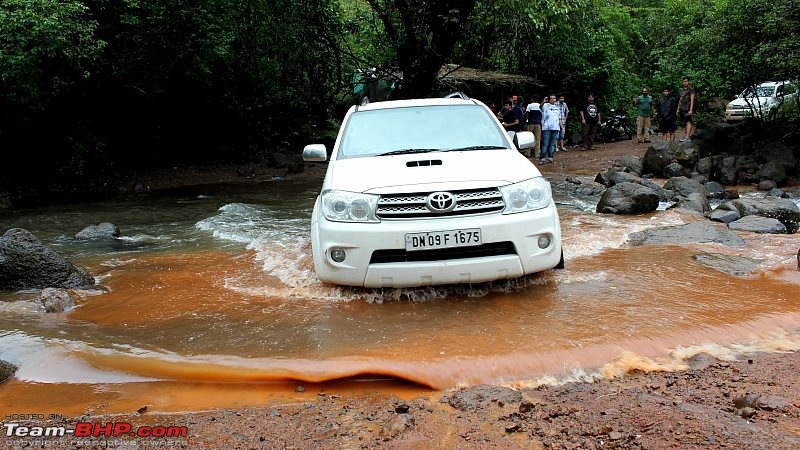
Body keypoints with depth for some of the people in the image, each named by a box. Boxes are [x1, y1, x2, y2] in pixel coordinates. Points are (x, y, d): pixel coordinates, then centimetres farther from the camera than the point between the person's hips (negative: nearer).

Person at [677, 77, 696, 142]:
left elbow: (692, 100, -9)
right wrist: (678, 109, 17)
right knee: (683, 123, 8)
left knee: (688, 122, -11)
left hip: (687, 109, -8)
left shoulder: (691, 89, -3)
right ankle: (684, 136, 11)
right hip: (682, 109, 8)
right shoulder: (682, 90, 20)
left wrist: (691, 110, -16)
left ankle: (688, 136, -16)